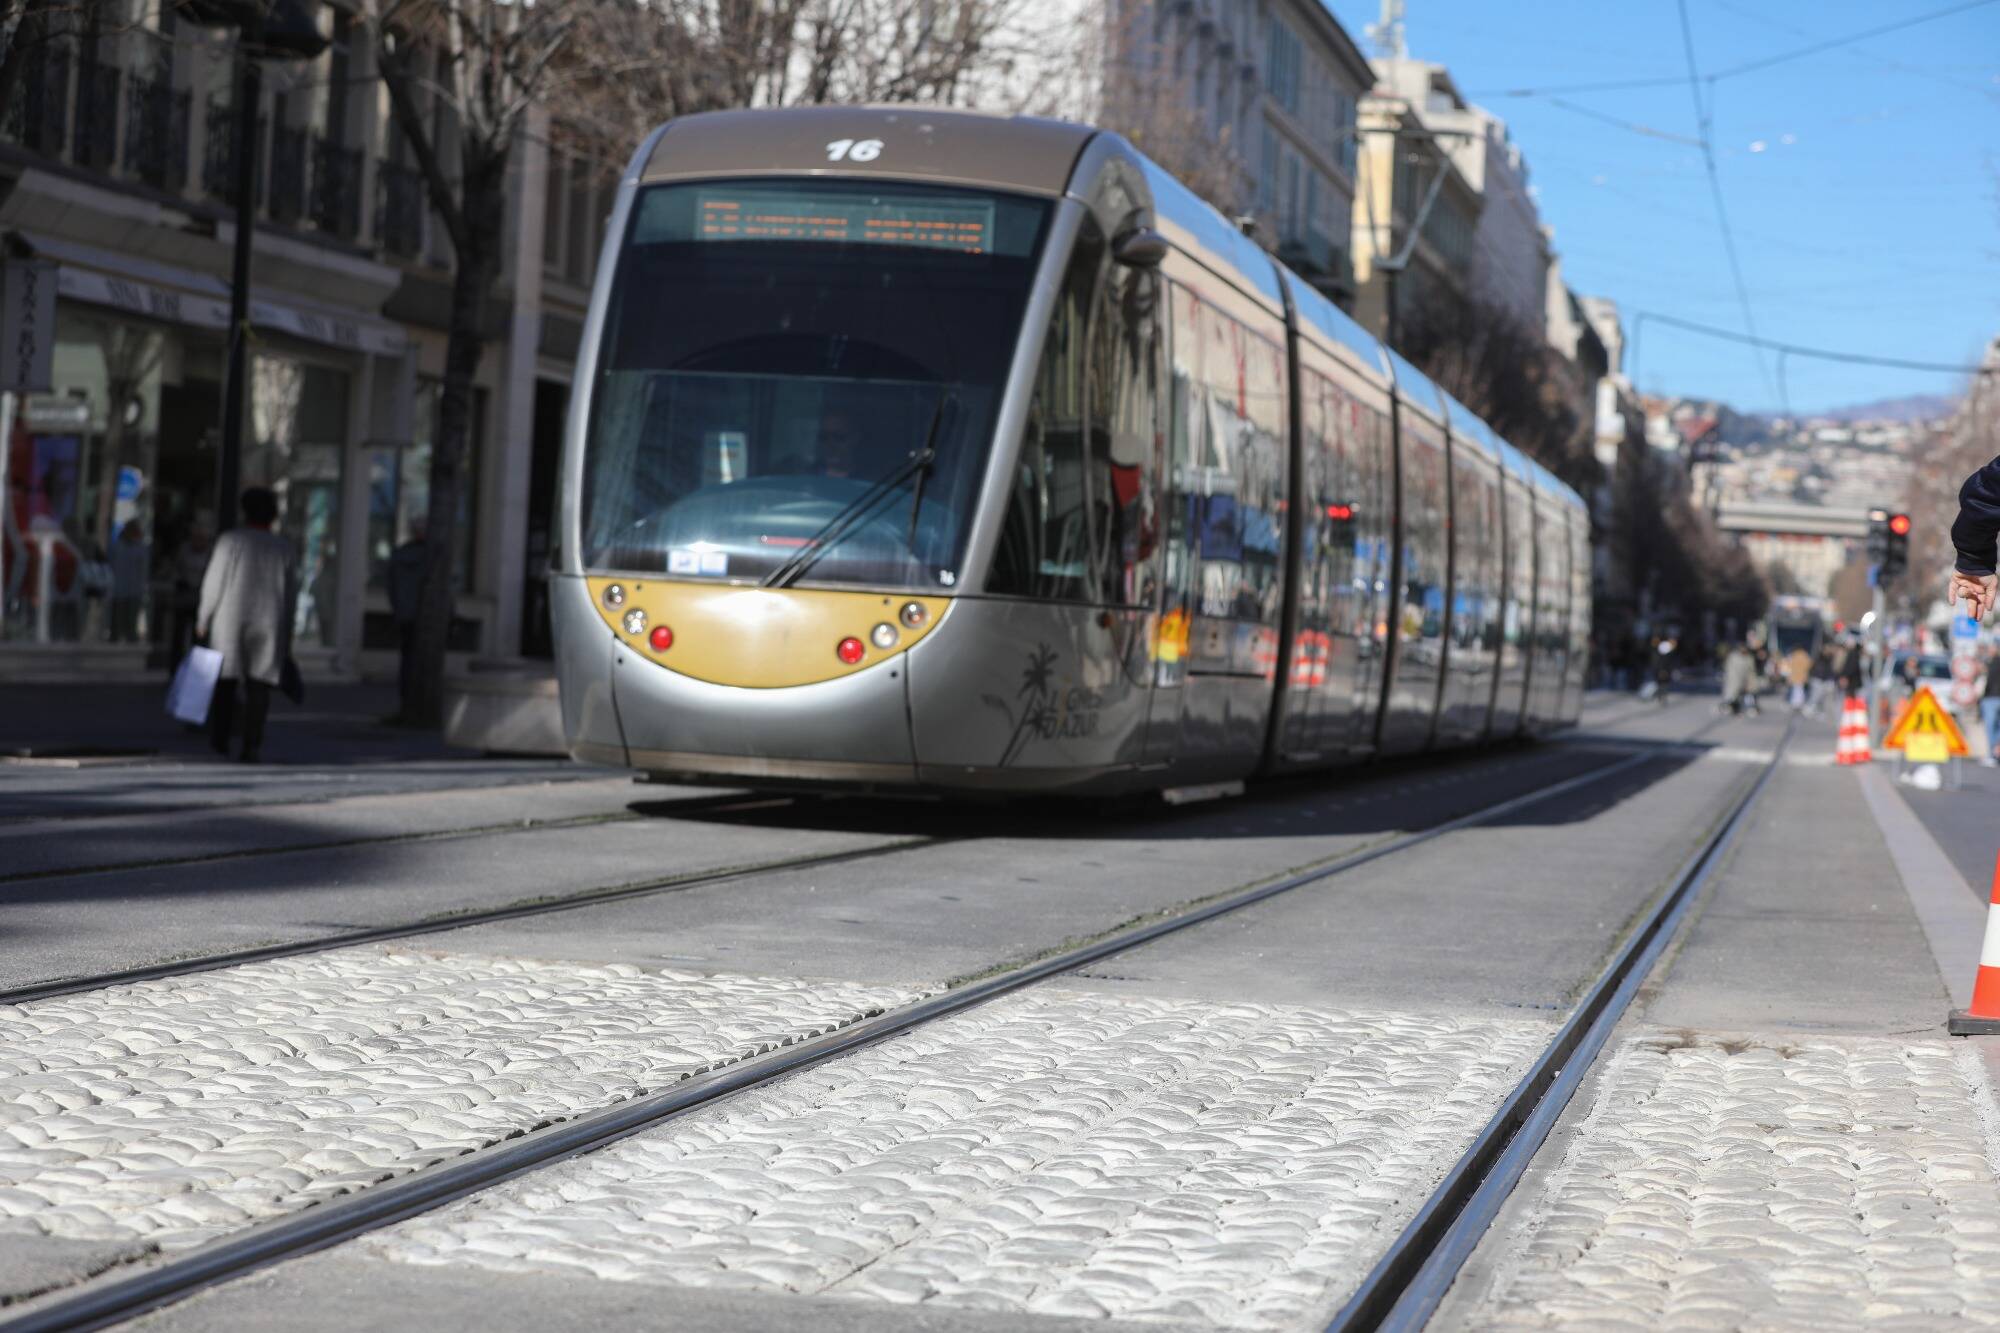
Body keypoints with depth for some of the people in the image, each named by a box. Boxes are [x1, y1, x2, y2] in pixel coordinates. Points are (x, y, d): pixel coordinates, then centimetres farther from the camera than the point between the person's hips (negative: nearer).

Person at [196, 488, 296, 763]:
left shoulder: (230, 540, -3)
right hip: (267, 624, 1)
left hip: (229, 619, -1)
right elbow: (291, 594, 6)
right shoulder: (284, 548, 6)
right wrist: (287, 637, 12)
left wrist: (203, 618, 5)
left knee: (224, 680, 12)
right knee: (258, 685, 0)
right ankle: (252, 745, -8)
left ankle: (219, 738, 12)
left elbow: (213, 583, -5)